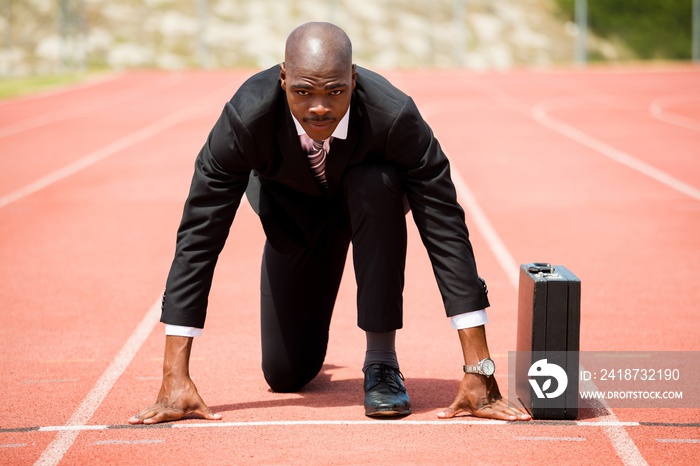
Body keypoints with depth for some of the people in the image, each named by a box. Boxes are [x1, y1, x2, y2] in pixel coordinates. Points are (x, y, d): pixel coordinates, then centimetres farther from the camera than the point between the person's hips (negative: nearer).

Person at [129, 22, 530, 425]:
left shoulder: (394, 116, -39)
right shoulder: (246, 116, -36)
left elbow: (446, 230, -36)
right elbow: (199, 235, -33)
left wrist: (478, 372, -40)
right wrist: (175, 378, -36)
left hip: (369, 196, -1)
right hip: (293, 209, 1)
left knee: (377, 185, -38)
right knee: (286, 374, -1)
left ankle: (382, 362, -22)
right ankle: (304, 334, 39)